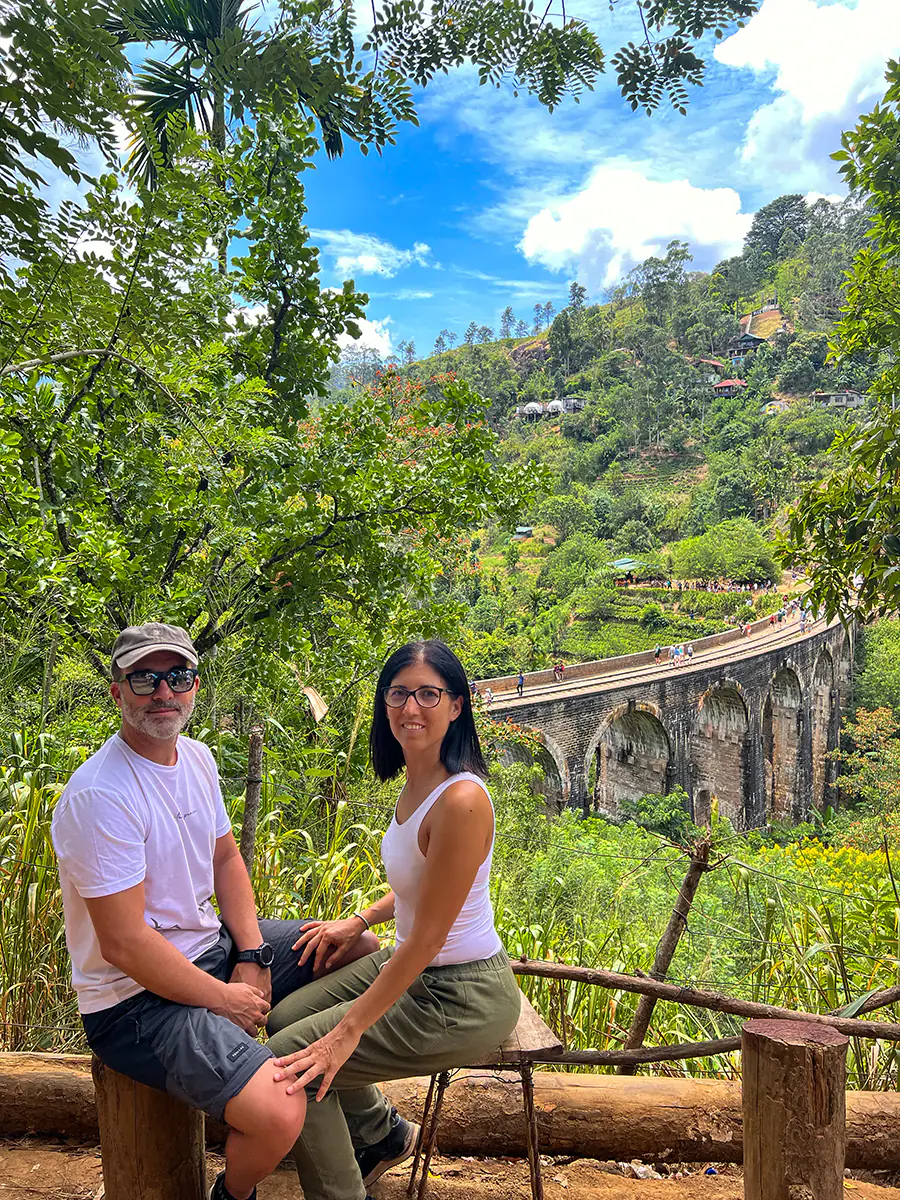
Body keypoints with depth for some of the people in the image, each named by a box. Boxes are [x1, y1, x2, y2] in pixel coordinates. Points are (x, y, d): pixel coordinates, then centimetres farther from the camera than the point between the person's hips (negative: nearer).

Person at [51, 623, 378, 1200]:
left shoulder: (197, 757, 2)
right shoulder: (99, 796, -25)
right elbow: (125, 943, -24)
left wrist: (251, 957, 0)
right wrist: (224, 999, -14)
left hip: (211, 946, 9)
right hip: (137, 998, -9)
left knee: (364, 949, 11)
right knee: (279, 1113, -28)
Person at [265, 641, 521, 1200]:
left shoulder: (461, 800, -30)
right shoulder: (418, 781, -1)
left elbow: (426, 938, -25)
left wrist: (347, 1033, -19)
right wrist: (359, 922, 12)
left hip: (461, 998, -9)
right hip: (412, 966, 9)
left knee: (292, 1059, -7)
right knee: (285, 1019, 15)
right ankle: (384, 1133, 35)